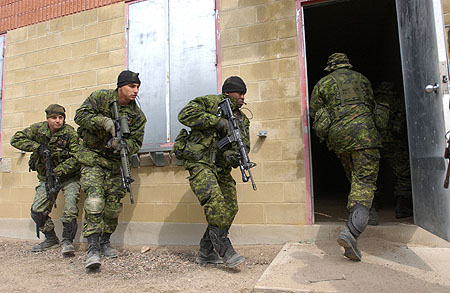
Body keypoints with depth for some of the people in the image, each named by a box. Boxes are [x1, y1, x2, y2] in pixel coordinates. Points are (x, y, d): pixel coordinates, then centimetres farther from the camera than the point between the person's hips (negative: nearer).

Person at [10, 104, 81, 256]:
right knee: (37, 211, 1)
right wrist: (38, 147, -20)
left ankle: (67, 241, -10)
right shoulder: (38, 129, -4)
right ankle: (51, 239, 20)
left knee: (70, 205, -21)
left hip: (68, 176, -4)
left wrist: (58, 172, -25)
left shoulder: (70, 132, -15)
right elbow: (16, 139, -6)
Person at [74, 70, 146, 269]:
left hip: (115, 162, 3)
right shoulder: (100, 97, -5)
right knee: (94, 200, -16)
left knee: (113, 204, 4)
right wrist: (105, 121, -28)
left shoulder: (137, 115, -3)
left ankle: (104, 241, 24)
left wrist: (121, 144, -28)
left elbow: (136, 143, -6)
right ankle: (92, 248, -14)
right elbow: (80, 115, -14)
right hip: (92, 158, -3)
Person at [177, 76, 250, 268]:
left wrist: (232, 155, -20)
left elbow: (244, 145, 3)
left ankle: (206, 253, 14)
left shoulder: (242, 120, 15)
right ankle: (225, 250, -10)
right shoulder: (210, 102, -2)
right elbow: (185, 115, -15)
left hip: (222, 169, 7)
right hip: (200, 163, -7)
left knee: (230, 208, 2)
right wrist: (216, 121, -19)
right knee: (215, 203, -22)